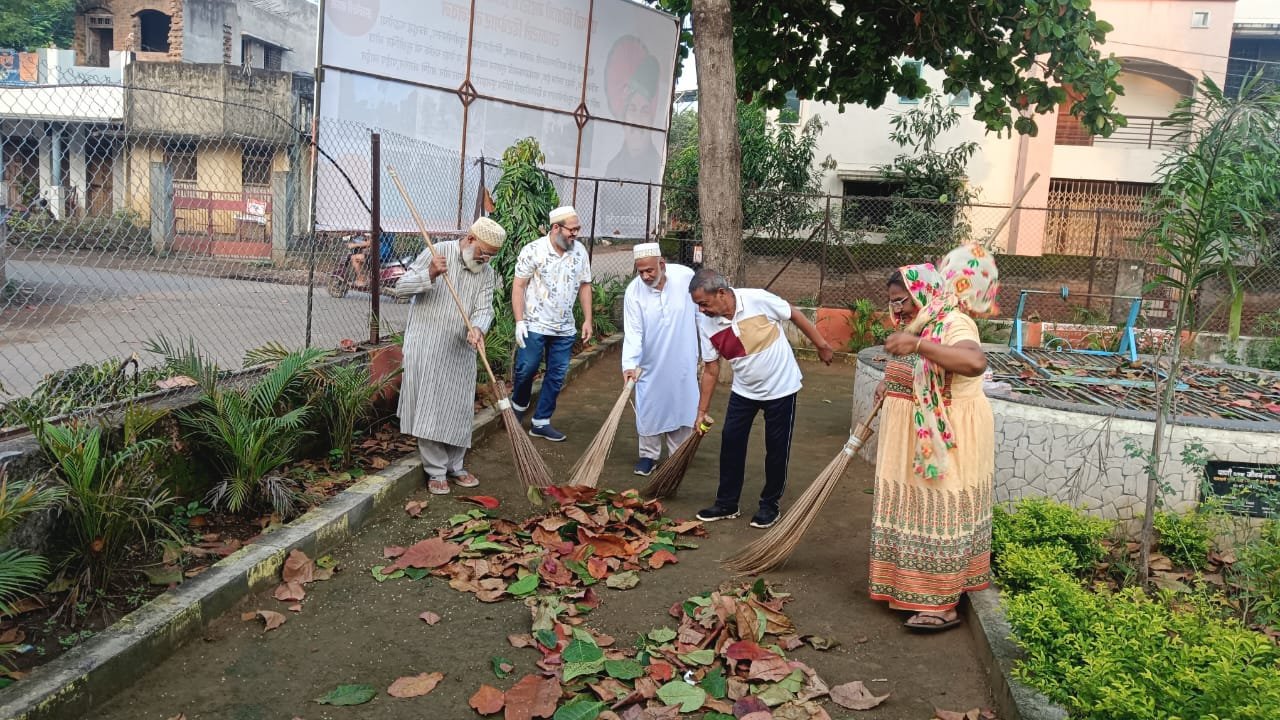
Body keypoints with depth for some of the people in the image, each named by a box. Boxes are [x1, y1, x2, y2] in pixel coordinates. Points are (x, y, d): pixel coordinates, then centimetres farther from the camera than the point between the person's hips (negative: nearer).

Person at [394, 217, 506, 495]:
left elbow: (484, 308, -5)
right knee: (430, 408, -4)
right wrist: (430, 274, -27)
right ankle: (436, 471, 7)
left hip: (460, 350, 4)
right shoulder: (436, 253, -9)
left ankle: (455, 466, 24)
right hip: (426, 346, -4)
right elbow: (400, 287, -10)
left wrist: (477, 328, -27)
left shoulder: (486, 272, 4)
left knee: (459, 409, 9)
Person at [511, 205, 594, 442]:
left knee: (557, 376, 6)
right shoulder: (533, 250, -11)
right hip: (534, 325, -4)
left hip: (564, 329, 4)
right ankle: (519, 405, 31)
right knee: (526, 370, 1)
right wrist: (519, 321, -15)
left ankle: (541, 422, 17)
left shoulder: (580, 251, 1)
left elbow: (585, 286, 9)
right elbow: (518, 286, -9)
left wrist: (587, 320, 5)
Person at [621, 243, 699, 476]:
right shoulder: (633, 292, -16)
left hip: (682, 362, 0)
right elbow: (632, 332, -19)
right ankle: (648, 455, 24)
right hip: (650, 364, 0)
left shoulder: (686, 277, -16)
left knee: (682, 406, 9)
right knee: (648, 409, 7)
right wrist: (630, 364, -31)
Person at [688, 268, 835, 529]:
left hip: (780, 388, -4)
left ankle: (770, 505, 21)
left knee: (777, 448, 5)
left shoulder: (758, 300, -26)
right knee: (731, 442, 4)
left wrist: (821, 345, 0)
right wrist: (702, 411, -1)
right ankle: (726, 504, 19)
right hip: (744, 390, 4)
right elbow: (710, 370, -3)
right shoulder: (706, 324, -13)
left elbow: (795, 315, -9)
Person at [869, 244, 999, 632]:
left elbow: (974, 362, -41)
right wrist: (890, 388, 12)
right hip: (916, 438, 9)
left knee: (940, 515, -3)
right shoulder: (918, 326, 9)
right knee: (914, 510, 16)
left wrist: (917, 344, -44)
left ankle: (943, 605, 7)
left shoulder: (953, 323, -19)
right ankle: (915, 586, 30)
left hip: (947, 440, -9)